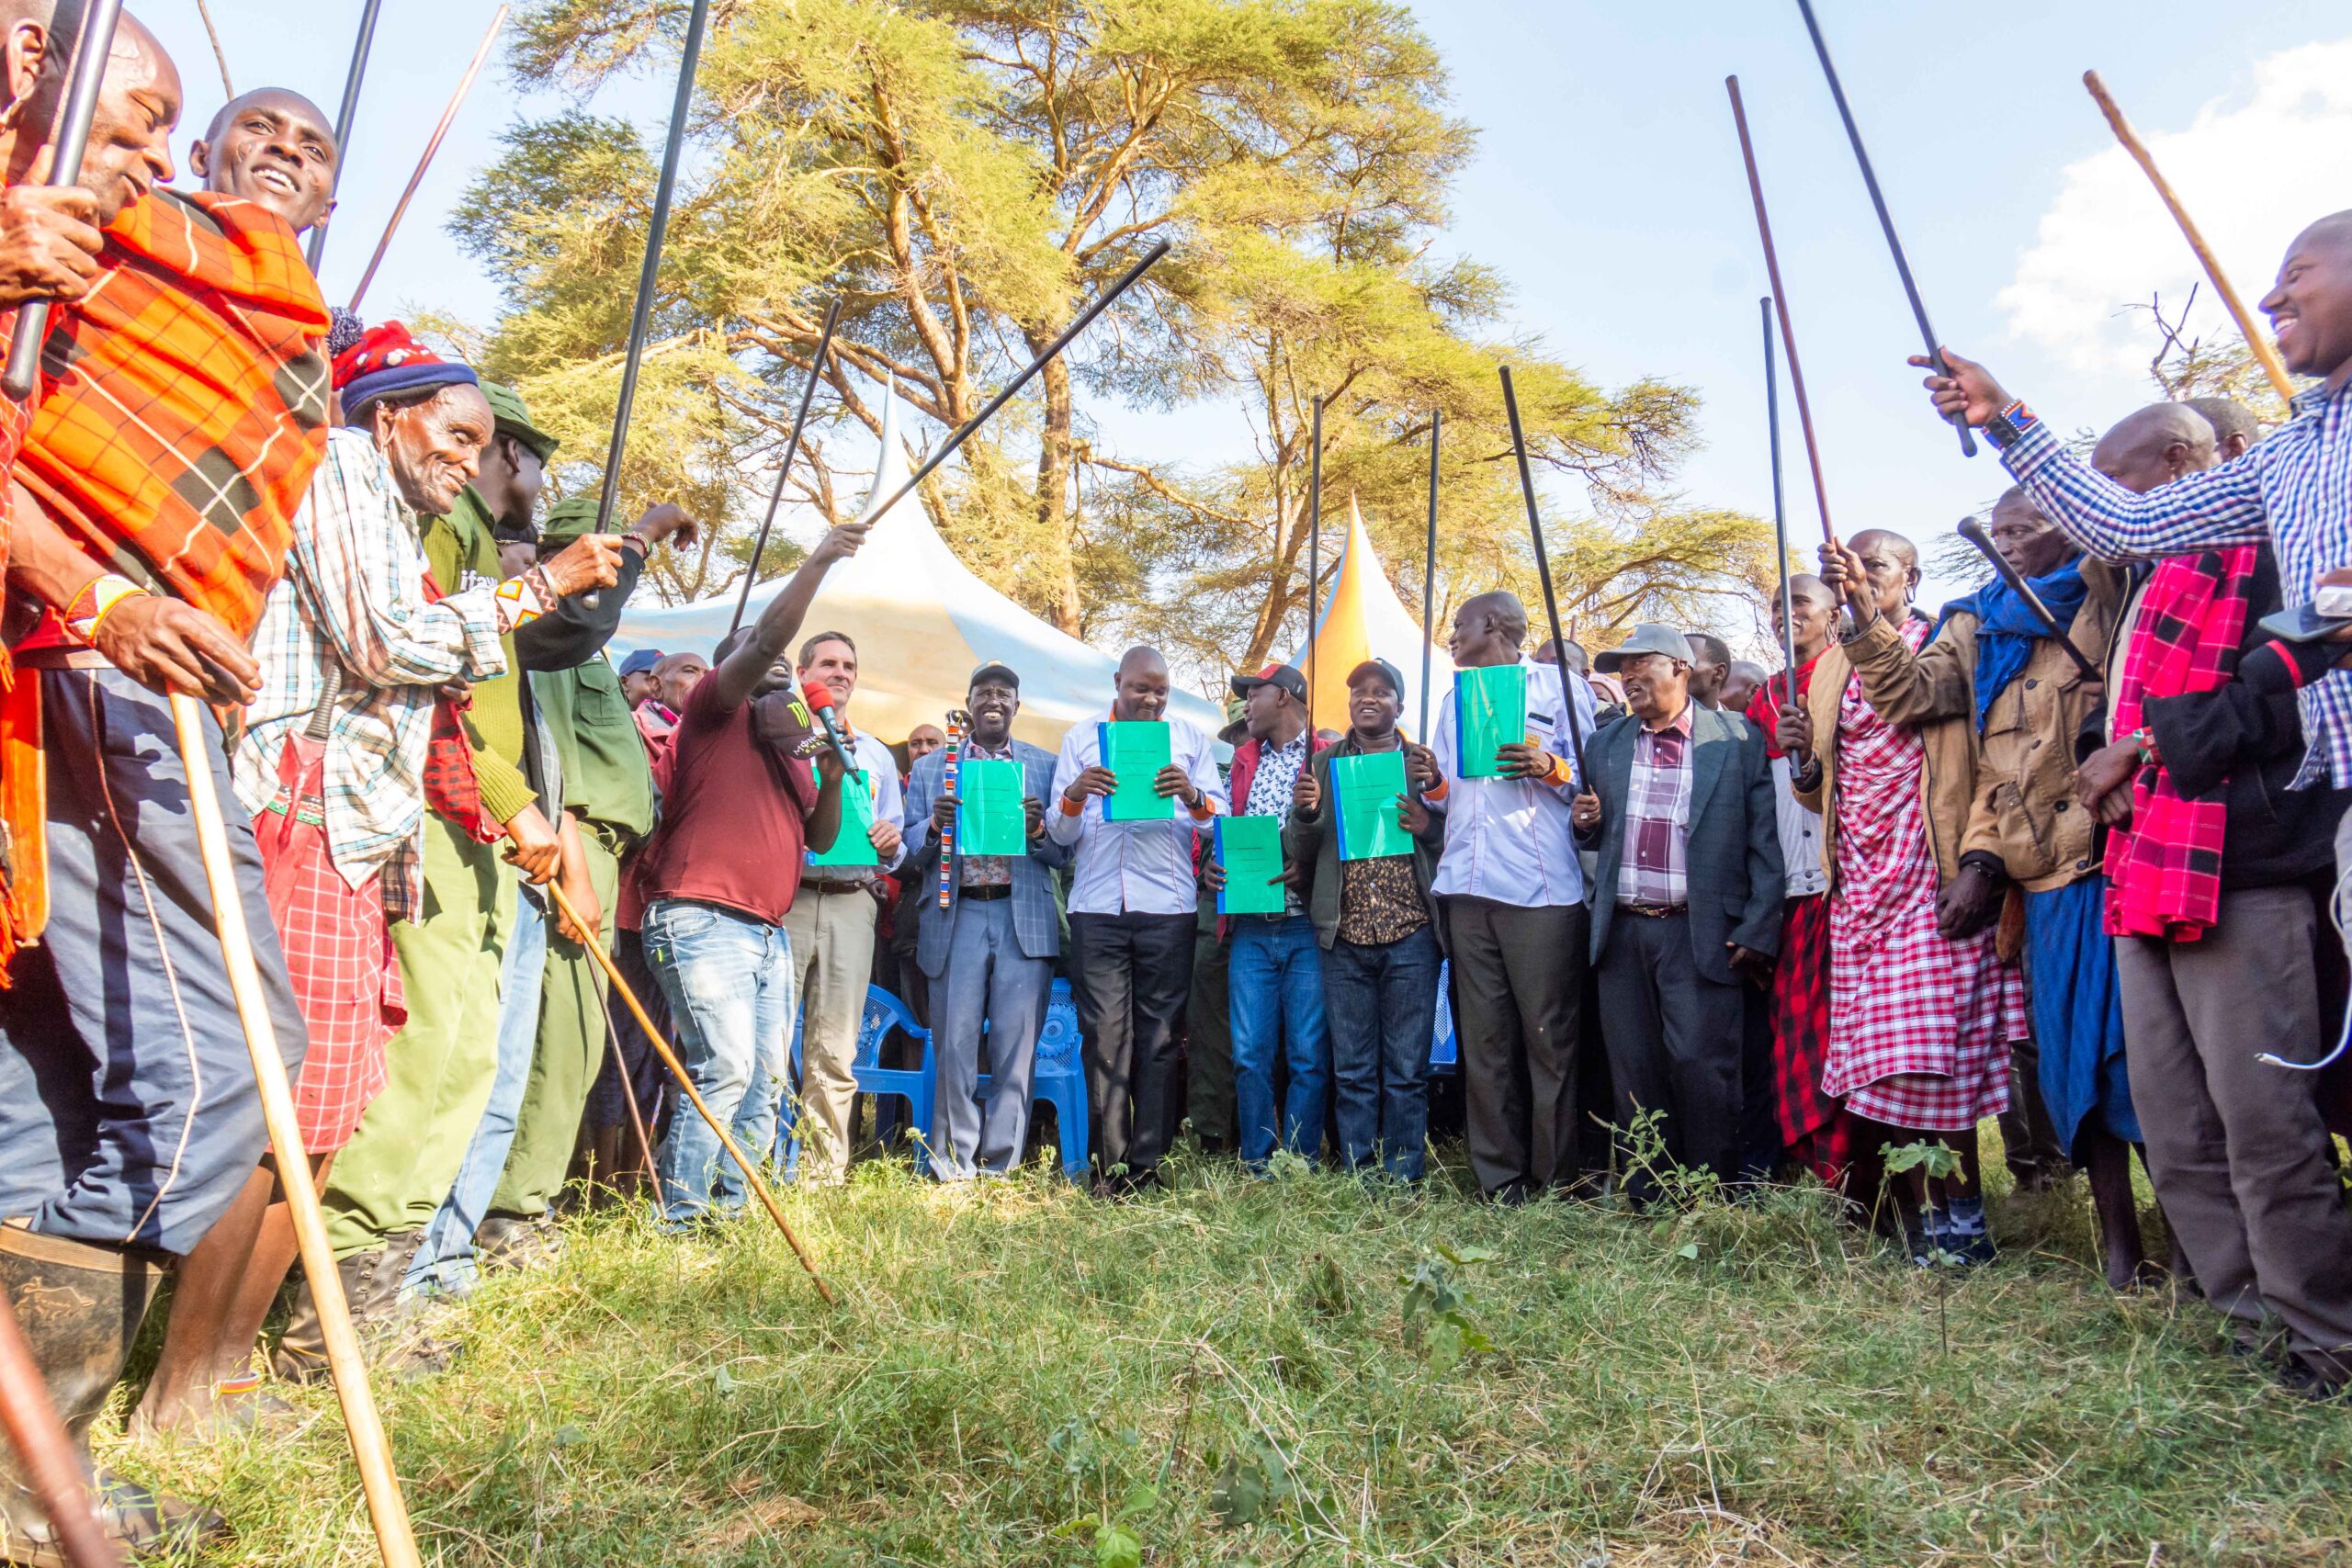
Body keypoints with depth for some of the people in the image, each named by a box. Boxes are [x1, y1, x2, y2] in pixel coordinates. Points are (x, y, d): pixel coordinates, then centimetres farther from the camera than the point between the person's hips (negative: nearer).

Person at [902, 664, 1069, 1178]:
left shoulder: (1046, 766, 13)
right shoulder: (930, 767, 15)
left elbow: (1066, 854, 8)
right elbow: (909, 851, 9)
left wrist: (1038, 830, -12)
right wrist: (934, 826, -11)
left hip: (1025, 918, 0)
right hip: (957, 917, 0)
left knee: (1017, 1046, -1)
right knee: (954, 1044, 0)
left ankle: (1001, 1165, 9)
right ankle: (954, 1166, 11)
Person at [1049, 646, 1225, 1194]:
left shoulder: (1189, 738, 12)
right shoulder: (1080, 739, 13)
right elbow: (1061, 834, 8)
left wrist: (1195, 799, -15)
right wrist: (1073, 797, -13)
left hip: (1167, 908, 0)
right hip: (1097, 907, 0)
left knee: (1159, 1036, -1)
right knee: (1104, 1036, -2)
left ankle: (1148, 1164, 4)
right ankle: (1109, 1166, 3)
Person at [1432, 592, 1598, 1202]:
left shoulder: (1558, 684, 8)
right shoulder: (1456, 701, 25)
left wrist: (1551, 767, -16)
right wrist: (1432, 782, 7)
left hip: (1541, 889, -5)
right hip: (1468, 887, 5)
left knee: (1549, 1037, -4)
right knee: (1484, 1039, 3)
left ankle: (1557, 1184, 5)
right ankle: (1500, 1182, 10)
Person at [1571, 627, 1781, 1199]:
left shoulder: (1738, 742, 2)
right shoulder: (1603, 745, 16)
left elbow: (1765, 845, -2)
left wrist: (1758, 932, -10)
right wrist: (1585, 822, -1)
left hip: (1700, 933, -4)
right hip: (1622, 932, 4)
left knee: (1700, 1064, -8)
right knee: (1634, 1072, 6)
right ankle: (1644, 1200, 15)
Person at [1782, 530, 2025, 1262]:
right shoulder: (1832, 665, 19)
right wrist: (1806, 758, 2)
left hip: (1933, 879, -5)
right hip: (1858, 884, 5)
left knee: (1934, 1050, -8)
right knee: (1876, 1057, 3)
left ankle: (1959, 1217, 6)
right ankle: (1913, 1218, 13)